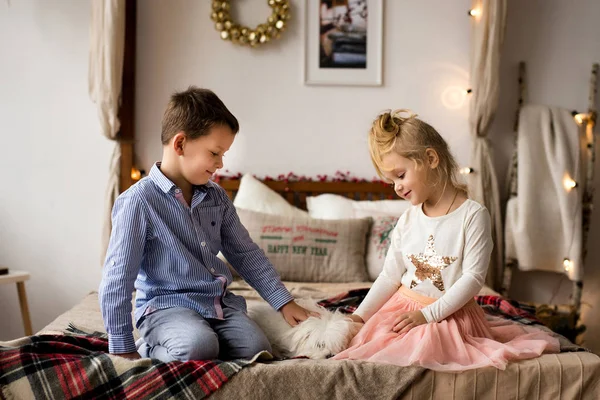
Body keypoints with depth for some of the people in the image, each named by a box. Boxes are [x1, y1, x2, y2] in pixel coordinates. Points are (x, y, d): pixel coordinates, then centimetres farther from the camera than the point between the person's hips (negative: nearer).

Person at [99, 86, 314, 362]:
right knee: (198, 346, -34)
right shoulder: (139, 201, -13)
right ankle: (149, 348, -4)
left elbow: (246, 254, 15)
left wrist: (284, 302, 9)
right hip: (166, 305, -5)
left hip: (220, 302, 6)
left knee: (256, 349, -20)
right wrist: (123, 348, -11)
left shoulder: (217, 197, 8)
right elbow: (117, 279, -13)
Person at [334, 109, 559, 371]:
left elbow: (473, 277, -13)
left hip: (449, 315, -4)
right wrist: (359, 315, -1)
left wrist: (427, 314, -19)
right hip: (402, 309, 4)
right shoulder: (407, 220, 5)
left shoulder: (472, 215, -10)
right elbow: (390, 276, 9)